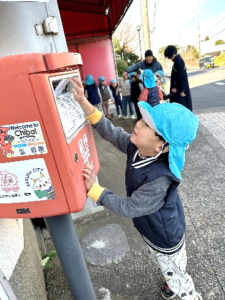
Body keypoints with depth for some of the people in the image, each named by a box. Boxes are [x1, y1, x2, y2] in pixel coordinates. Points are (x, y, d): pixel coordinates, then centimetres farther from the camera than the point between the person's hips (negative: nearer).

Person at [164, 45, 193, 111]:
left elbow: (182, 77, -21)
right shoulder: (177, 60, 12)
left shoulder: (179, 61, -18)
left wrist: (182, 90, -20)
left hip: (180, 89, -10)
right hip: (177, 87, 10)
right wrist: (174, 87, 10)